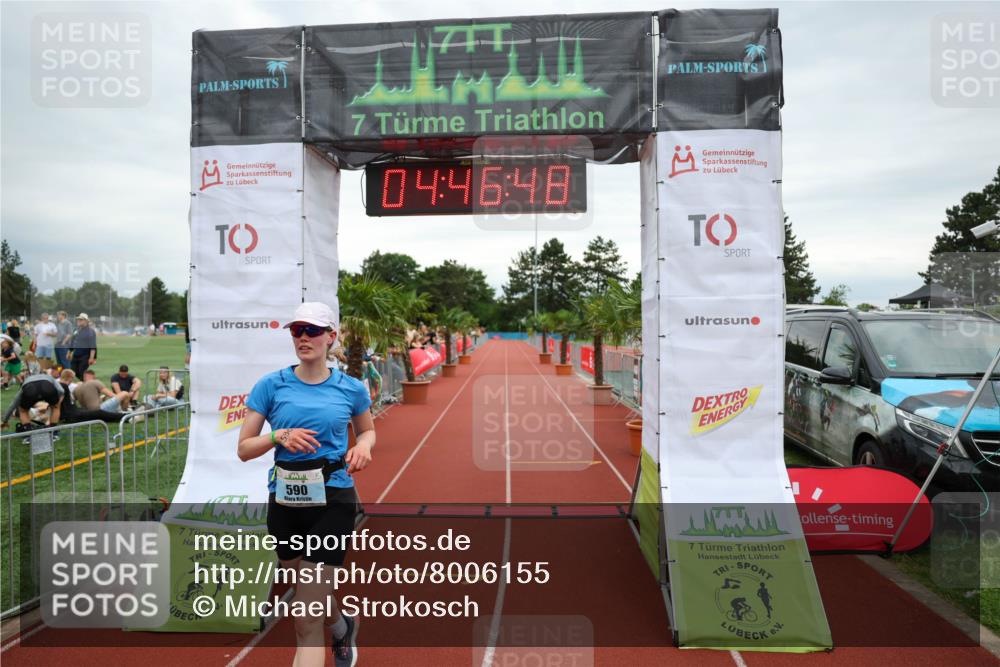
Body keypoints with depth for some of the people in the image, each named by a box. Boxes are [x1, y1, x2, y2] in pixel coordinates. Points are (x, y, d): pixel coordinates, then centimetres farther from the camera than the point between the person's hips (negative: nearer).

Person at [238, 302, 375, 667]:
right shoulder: (271, 385, -2)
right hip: (284, 502, 3)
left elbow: (368, 430, 16)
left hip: (333, 501, -2)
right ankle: (343, 627, 57)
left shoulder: (351, 388, -1)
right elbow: (244, 449, 0)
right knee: (314, 598, 23)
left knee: (306, 623, -6)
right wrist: (280, 436, -18)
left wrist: (363, 447, -6)